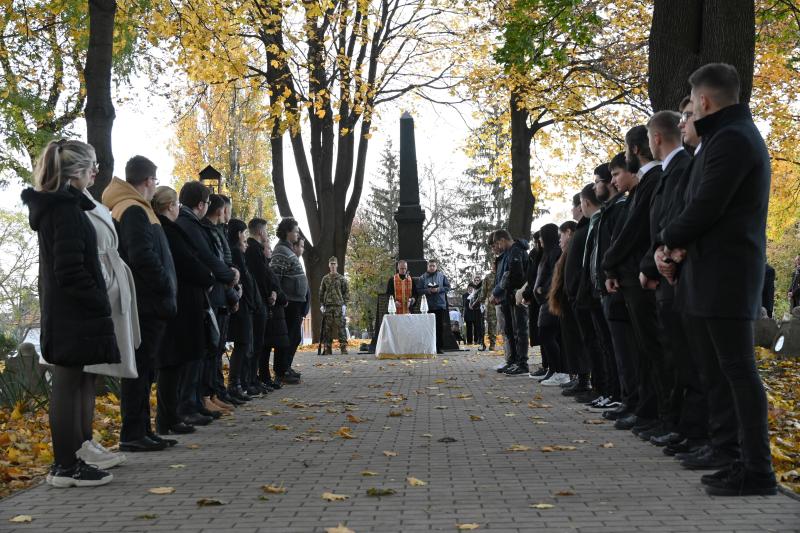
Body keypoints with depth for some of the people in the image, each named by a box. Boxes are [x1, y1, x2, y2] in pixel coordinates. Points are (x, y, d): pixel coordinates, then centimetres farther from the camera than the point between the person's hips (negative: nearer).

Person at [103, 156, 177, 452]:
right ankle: (133, 435, -3)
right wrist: (167, 287, -11)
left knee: (142, 370, 12)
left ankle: (141, 432, 18)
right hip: (147, 304, -10)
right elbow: (143, 257, -22)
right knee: (139, 369, -7)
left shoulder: (127, 208, 20)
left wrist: (166, 289, 15)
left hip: (144, 304, 10)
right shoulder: (134, 211, -12)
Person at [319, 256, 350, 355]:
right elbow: (321, 292, 14)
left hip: (339, 306, -2)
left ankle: (343, 347, -7)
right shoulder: (325, 278, 13)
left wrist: (344, 304, -4)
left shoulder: (341, 278, 7)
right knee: (327, 328, 1)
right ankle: (328, 348, 4)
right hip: (328, 306, 2)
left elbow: (346, 292, 6)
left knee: (341, 327, -7)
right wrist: (321, 305, 4)